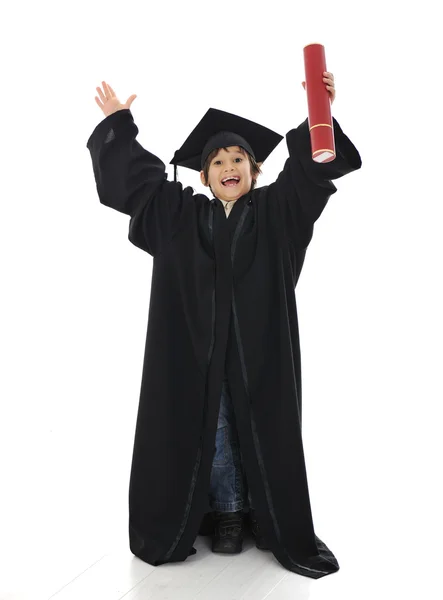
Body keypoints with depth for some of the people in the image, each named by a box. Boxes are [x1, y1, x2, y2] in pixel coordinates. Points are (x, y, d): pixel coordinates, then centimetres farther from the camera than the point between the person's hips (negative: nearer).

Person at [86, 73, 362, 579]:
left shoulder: (276, 210, 6)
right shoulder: (183, 214, 9)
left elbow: (309, 168, -4)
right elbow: (138, 175, 15)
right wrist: (117, 121, 20)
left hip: (258, 348, -1)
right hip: (195, 349, 2)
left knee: (262, 429, 7)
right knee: (208, 431, 8)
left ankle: (282, 528, 24)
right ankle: (227, 512, 29)